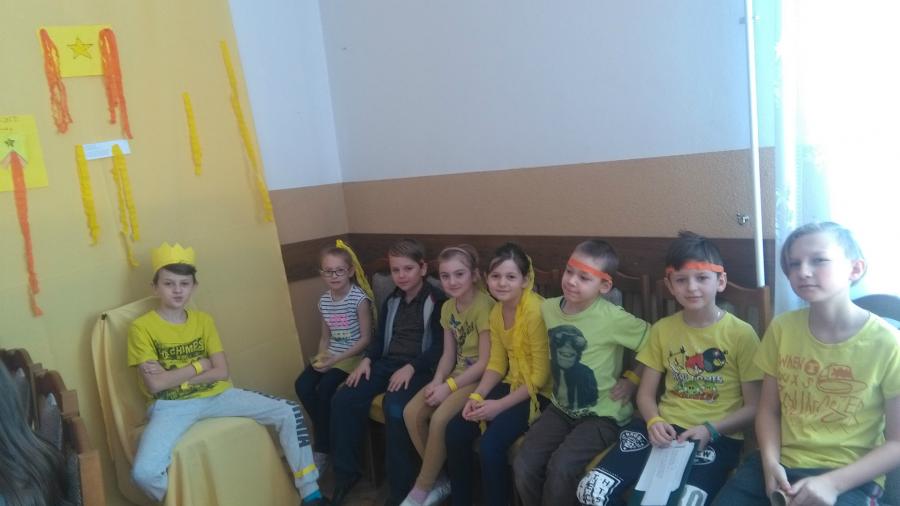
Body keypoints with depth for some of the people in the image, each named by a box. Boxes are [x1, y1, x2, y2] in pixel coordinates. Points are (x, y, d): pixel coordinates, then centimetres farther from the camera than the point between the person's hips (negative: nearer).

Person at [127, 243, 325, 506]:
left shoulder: (204, 320, 6)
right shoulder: (141, 327, -6)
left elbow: (222, 373, -2)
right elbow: (155, 385, -15)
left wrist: (174, 376, -11)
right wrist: (198, 365, -8)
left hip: (216, 395, 4)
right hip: (172, 406, -3)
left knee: (289, 412, -10)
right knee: (144, 472, -31)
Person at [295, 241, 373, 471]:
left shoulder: (359, 298, -14)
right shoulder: (324, 301, 6)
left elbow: (365, 338, -13)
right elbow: (326, 337, 14)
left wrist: (337, 359, -20)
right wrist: (321, 356, -6)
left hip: (353, 356, -6)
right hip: (331, 356, 6)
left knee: (325, 389, -24)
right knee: (302, 385, -16)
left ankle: (322, 447, -4)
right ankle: (325, 438, 2)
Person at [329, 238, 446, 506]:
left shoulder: (437, 301, -4)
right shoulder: (391, 302, 18)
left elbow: (440, 346, -10)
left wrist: (411, 368, -21)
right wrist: (367, 359, 2)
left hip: (419, 368, -7)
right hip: (387, 363, 7)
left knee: (394, 407, -34)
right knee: (343, 400, -14)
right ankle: (346, 473, 1)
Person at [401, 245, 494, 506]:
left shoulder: (484, 305, -19)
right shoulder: (447, 307, 5)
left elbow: (485, 362, -20)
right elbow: (449, 354, 9)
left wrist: (449, 386, -20)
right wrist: (437, 380, -10)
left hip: (480, 378, -8)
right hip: (457, 374, 8)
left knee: (439, 419, -25)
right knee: (412, 413, -9)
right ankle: (439, 479, 7)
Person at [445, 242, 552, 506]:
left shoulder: (536, 311, -22)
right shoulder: (496, 311, 3)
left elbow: (541, 376, -20)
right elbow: (497, 363, 7)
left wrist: (500, 406, -20)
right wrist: (477, 396, -9)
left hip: (539, 393, -7)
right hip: (512, 384, 7)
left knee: (490, 444, -24)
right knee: (455, 430, -7)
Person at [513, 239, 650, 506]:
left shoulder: (613, 318, -19)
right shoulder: (548, 308, -2)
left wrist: (632, 379, -8)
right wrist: (554, 387, 9)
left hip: (601, 414, -5)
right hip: (560, 407, 5)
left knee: (560, 468, -25)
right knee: (523, 466, -13)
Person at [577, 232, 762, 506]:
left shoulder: (741, 334, -2)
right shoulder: (661, 329, 9)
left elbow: (753, 408, -1)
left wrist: (710, 430, -17)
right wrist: (653, 422, -9)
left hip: (717, 437, -3)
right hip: (665, 429, 4)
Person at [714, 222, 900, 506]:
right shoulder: (782, 328, 0)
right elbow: (769, 409, 6)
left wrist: (833, 483, -16)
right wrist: (770, 463, -9)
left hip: (849, 477, -3)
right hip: (781, 465, 3)